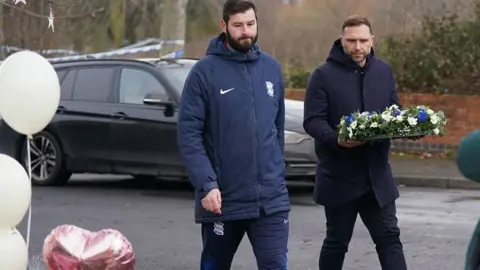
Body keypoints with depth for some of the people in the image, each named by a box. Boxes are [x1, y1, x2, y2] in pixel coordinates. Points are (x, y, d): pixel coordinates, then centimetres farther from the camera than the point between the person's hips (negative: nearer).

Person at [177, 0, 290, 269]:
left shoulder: (272, 68, 8)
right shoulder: (205, 71, -7)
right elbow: (189, 135, -11)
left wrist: (276, 173, 13)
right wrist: (206, 184, -19)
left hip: (271, 198, 2)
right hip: (222, 198, -2)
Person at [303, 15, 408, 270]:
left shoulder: (383, 71, 7)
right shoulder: (324, 75, -9)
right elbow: (312, 121, -14)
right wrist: (336, 139, -33)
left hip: (377, 174, 4)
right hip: (339, 177, -4)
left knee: (389, 238, 3)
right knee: (337, 242, 9)